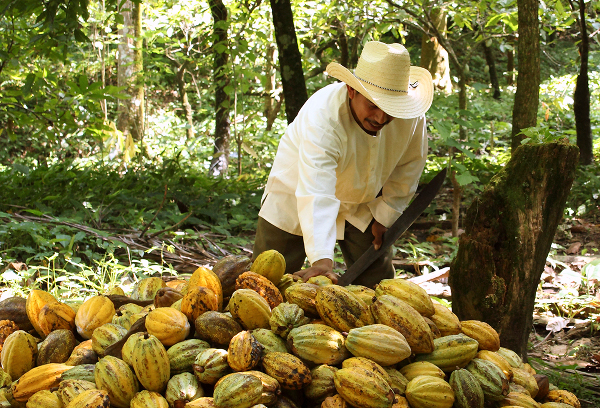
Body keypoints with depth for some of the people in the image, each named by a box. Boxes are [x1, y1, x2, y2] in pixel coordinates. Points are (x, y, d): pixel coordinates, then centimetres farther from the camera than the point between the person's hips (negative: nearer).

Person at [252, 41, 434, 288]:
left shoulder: (411, 116, -23)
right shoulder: (321, 118, -39)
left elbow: (408, 165, -2)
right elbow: (316, 195, -49)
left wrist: (385, 215, -3)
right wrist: (321, 259, -58)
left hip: (361, 203, 4)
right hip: (296, 198, -4)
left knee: (378, 284, 1)